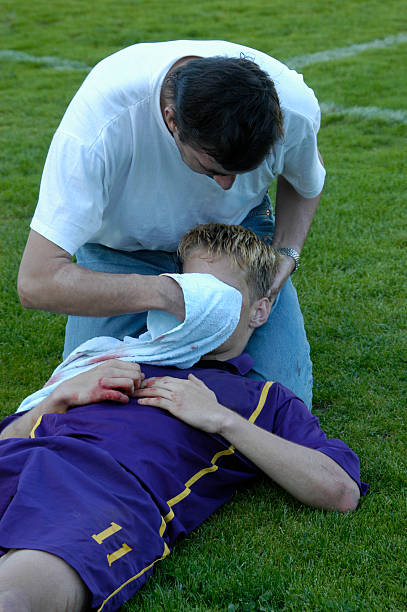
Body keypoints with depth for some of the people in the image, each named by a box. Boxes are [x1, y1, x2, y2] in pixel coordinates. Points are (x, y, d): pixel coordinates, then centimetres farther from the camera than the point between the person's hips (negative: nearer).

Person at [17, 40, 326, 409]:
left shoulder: (294, 106, -28)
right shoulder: (102, 118, -39)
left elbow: (306, 184, 0)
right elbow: (36, 281, -40)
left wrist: (287, 253, -18)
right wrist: (167, 294, -47)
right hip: (126, 243, -1)